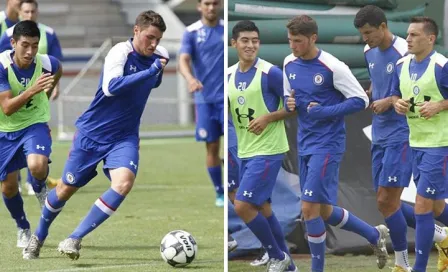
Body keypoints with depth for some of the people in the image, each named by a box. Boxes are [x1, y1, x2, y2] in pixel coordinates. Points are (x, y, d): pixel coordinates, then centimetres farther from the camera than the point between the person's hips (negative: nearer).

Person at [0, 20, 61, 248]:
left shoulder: (46, 64, -18)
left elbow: (57, 70, 11)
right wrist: (32, 90, -44)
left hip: (34, 125, 0)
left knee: (37, 166, -30)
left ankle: (41, 189, 7)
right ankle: (23, 229, 33)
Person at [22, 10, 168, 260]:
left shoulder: (159, 56, 0)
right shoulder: (121, 52, -19)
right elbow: (111, 87, -37)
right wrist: (150, 70, -36)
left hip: (125, 137, 4)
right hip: (92, 133, -4)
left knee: (124, 182, -24)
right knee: (67, 188, 9)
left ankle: (75, 239, -17)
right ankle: (39, 236, 37)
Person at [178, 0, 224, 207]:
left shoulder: (226, 29, 4)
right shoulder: (192, 32, 1)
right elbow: (183, 61, -11)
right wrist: (190, 79, -32)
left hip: (226, 96, 0)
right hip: (204, 98, 0)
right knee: (212, 148, 3)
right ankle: (219, 193, 15)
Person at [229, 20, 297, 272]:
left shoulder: (270, 73, -14)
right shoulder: (229, 75, 6)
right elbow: (228, 110, 18)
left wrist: (268, 118, -21)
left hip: (267, 151, -7)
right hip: (245, 152, 8)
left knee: (242, 205, -13)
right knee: (261, 208, 13)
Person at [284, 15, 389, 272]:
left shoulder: (333, 67, -16)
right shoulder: (289, 64, 4)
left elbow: (361, 100, -12)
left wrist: (325, 112, -22)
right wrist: (290, 104, -5)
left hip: (327, 145, -8)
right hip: (305, 145, 8)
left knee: (309, 208, -13)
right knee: (324, 211, 14)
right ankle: (375, 235, 35)